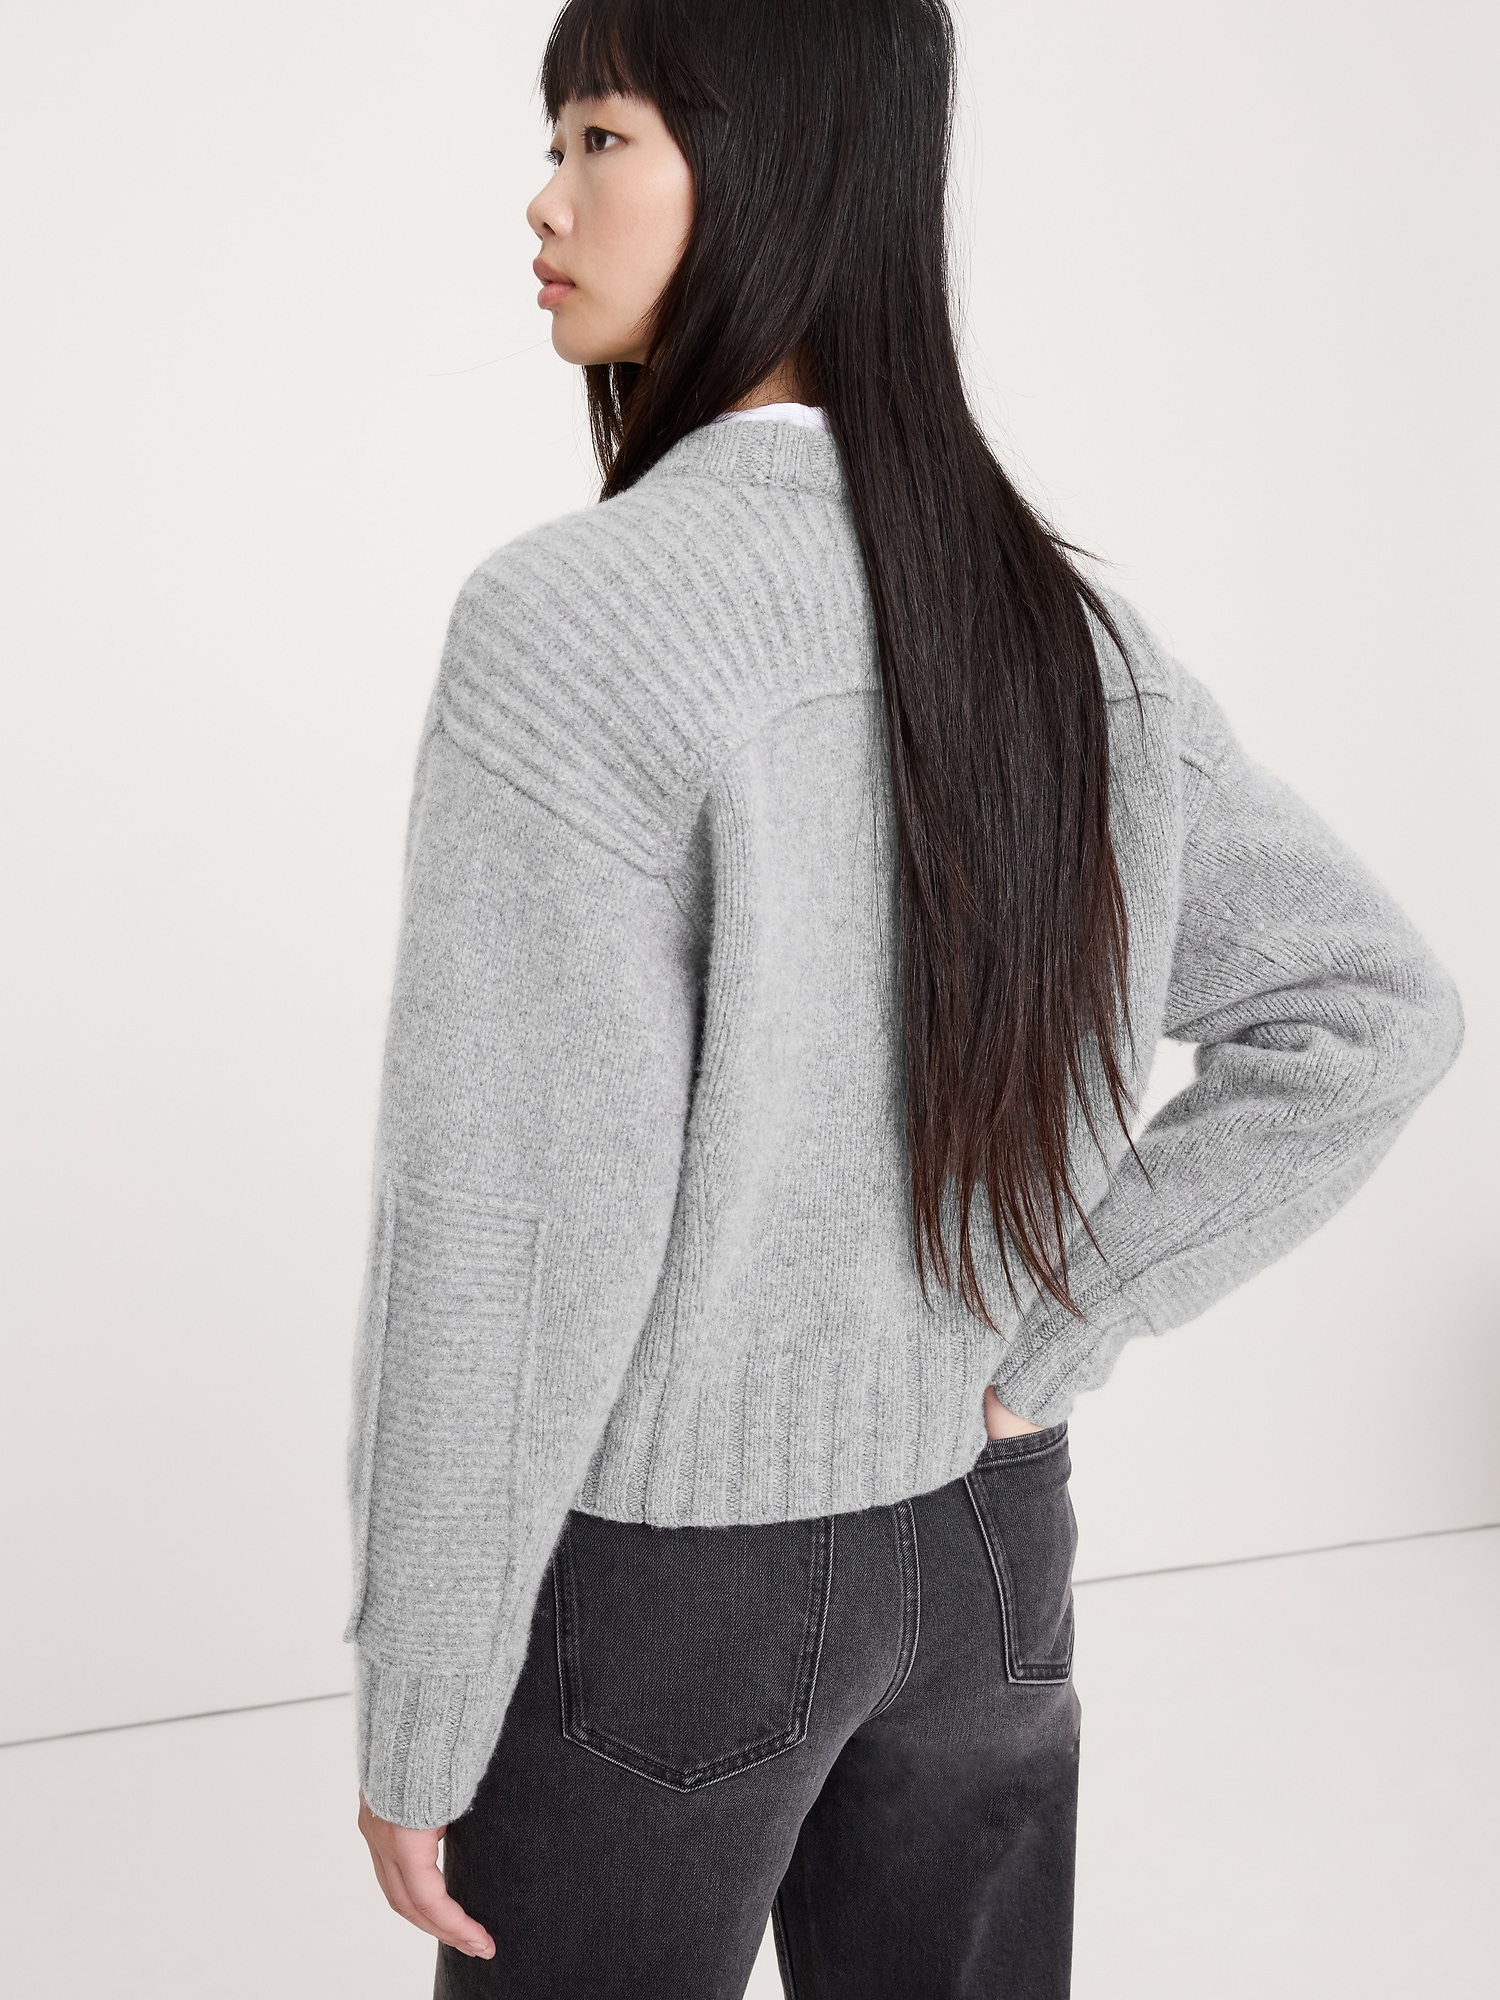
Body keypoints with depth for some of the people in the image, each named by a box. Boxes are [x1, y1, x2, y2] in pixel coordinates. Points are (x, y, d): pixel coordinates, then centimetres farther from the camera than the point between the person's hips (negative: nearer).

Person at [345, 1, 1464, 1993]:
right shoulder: (1056, 618, -2)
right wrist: (1049, 1338, -1)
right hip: (983, 1538, 6)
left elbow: (513, 1236, -23)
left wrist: (415, 1731, -12)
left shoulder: (571, 626, -23)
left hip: (661, 1576, -5)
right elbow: (1370, 1010, -1)